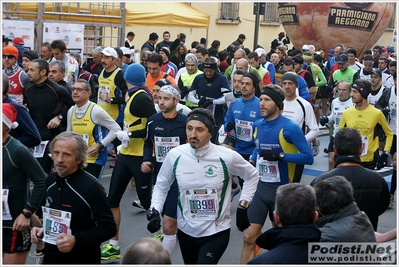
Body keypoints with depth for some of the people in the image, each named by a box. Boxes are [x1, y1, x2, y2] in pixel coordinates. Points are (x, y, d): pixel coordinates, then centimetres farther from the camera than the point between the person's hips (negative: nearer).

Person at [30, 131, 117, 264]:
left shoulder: (92, 187, -19)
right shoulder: (50, 181, 0)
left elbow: (108, 227, -18)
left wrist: (76, 240, -27)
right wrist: (42, 230, -1)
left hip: (83, 260, -6)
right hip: (51, 257, 6)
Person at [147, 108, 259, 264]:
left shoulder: (227, 157, -14)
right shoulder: (174, 155, -10)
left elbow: (252, 176, 5)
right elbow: (161, 186, 7)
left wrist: (243, 206, 0)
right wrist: (155, 211, -6)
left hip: (217, 232, -3)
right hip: (186, 231, 3)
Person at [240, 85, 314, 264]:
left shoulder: (290, 127, -16)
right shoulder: (257, 126, 3)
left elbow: (308, 157, -16)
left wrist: (280, 156, -25)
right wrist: (251, 161, 7)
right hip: (260, 187, 4)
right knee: (249, 237, 2)